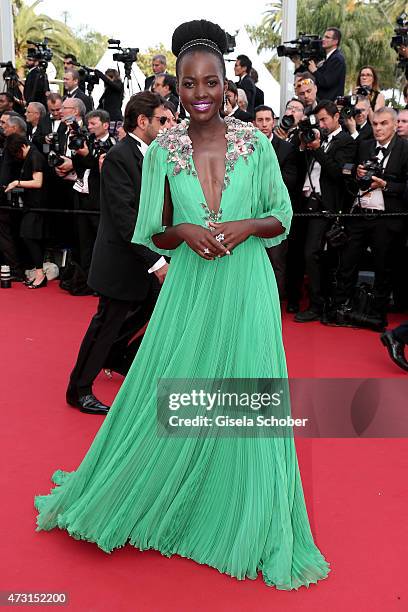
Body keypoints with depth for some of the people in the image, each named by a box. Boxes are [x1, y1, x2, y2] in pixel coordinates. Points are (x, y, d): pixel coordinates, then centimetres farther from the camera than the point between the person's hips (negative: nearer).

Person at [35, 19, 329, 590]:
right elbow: (156, 235, 6)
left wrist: (245, 226, -13)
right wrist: (183, 230, -15)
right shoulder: (163, 150, 3)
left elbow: (283, 217, 6)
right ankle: (165, 503, 36)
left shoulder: (255, 142, 2)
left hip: (246, 287, 0)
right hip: (190, 287, 1)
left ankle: (243, 521, 31)